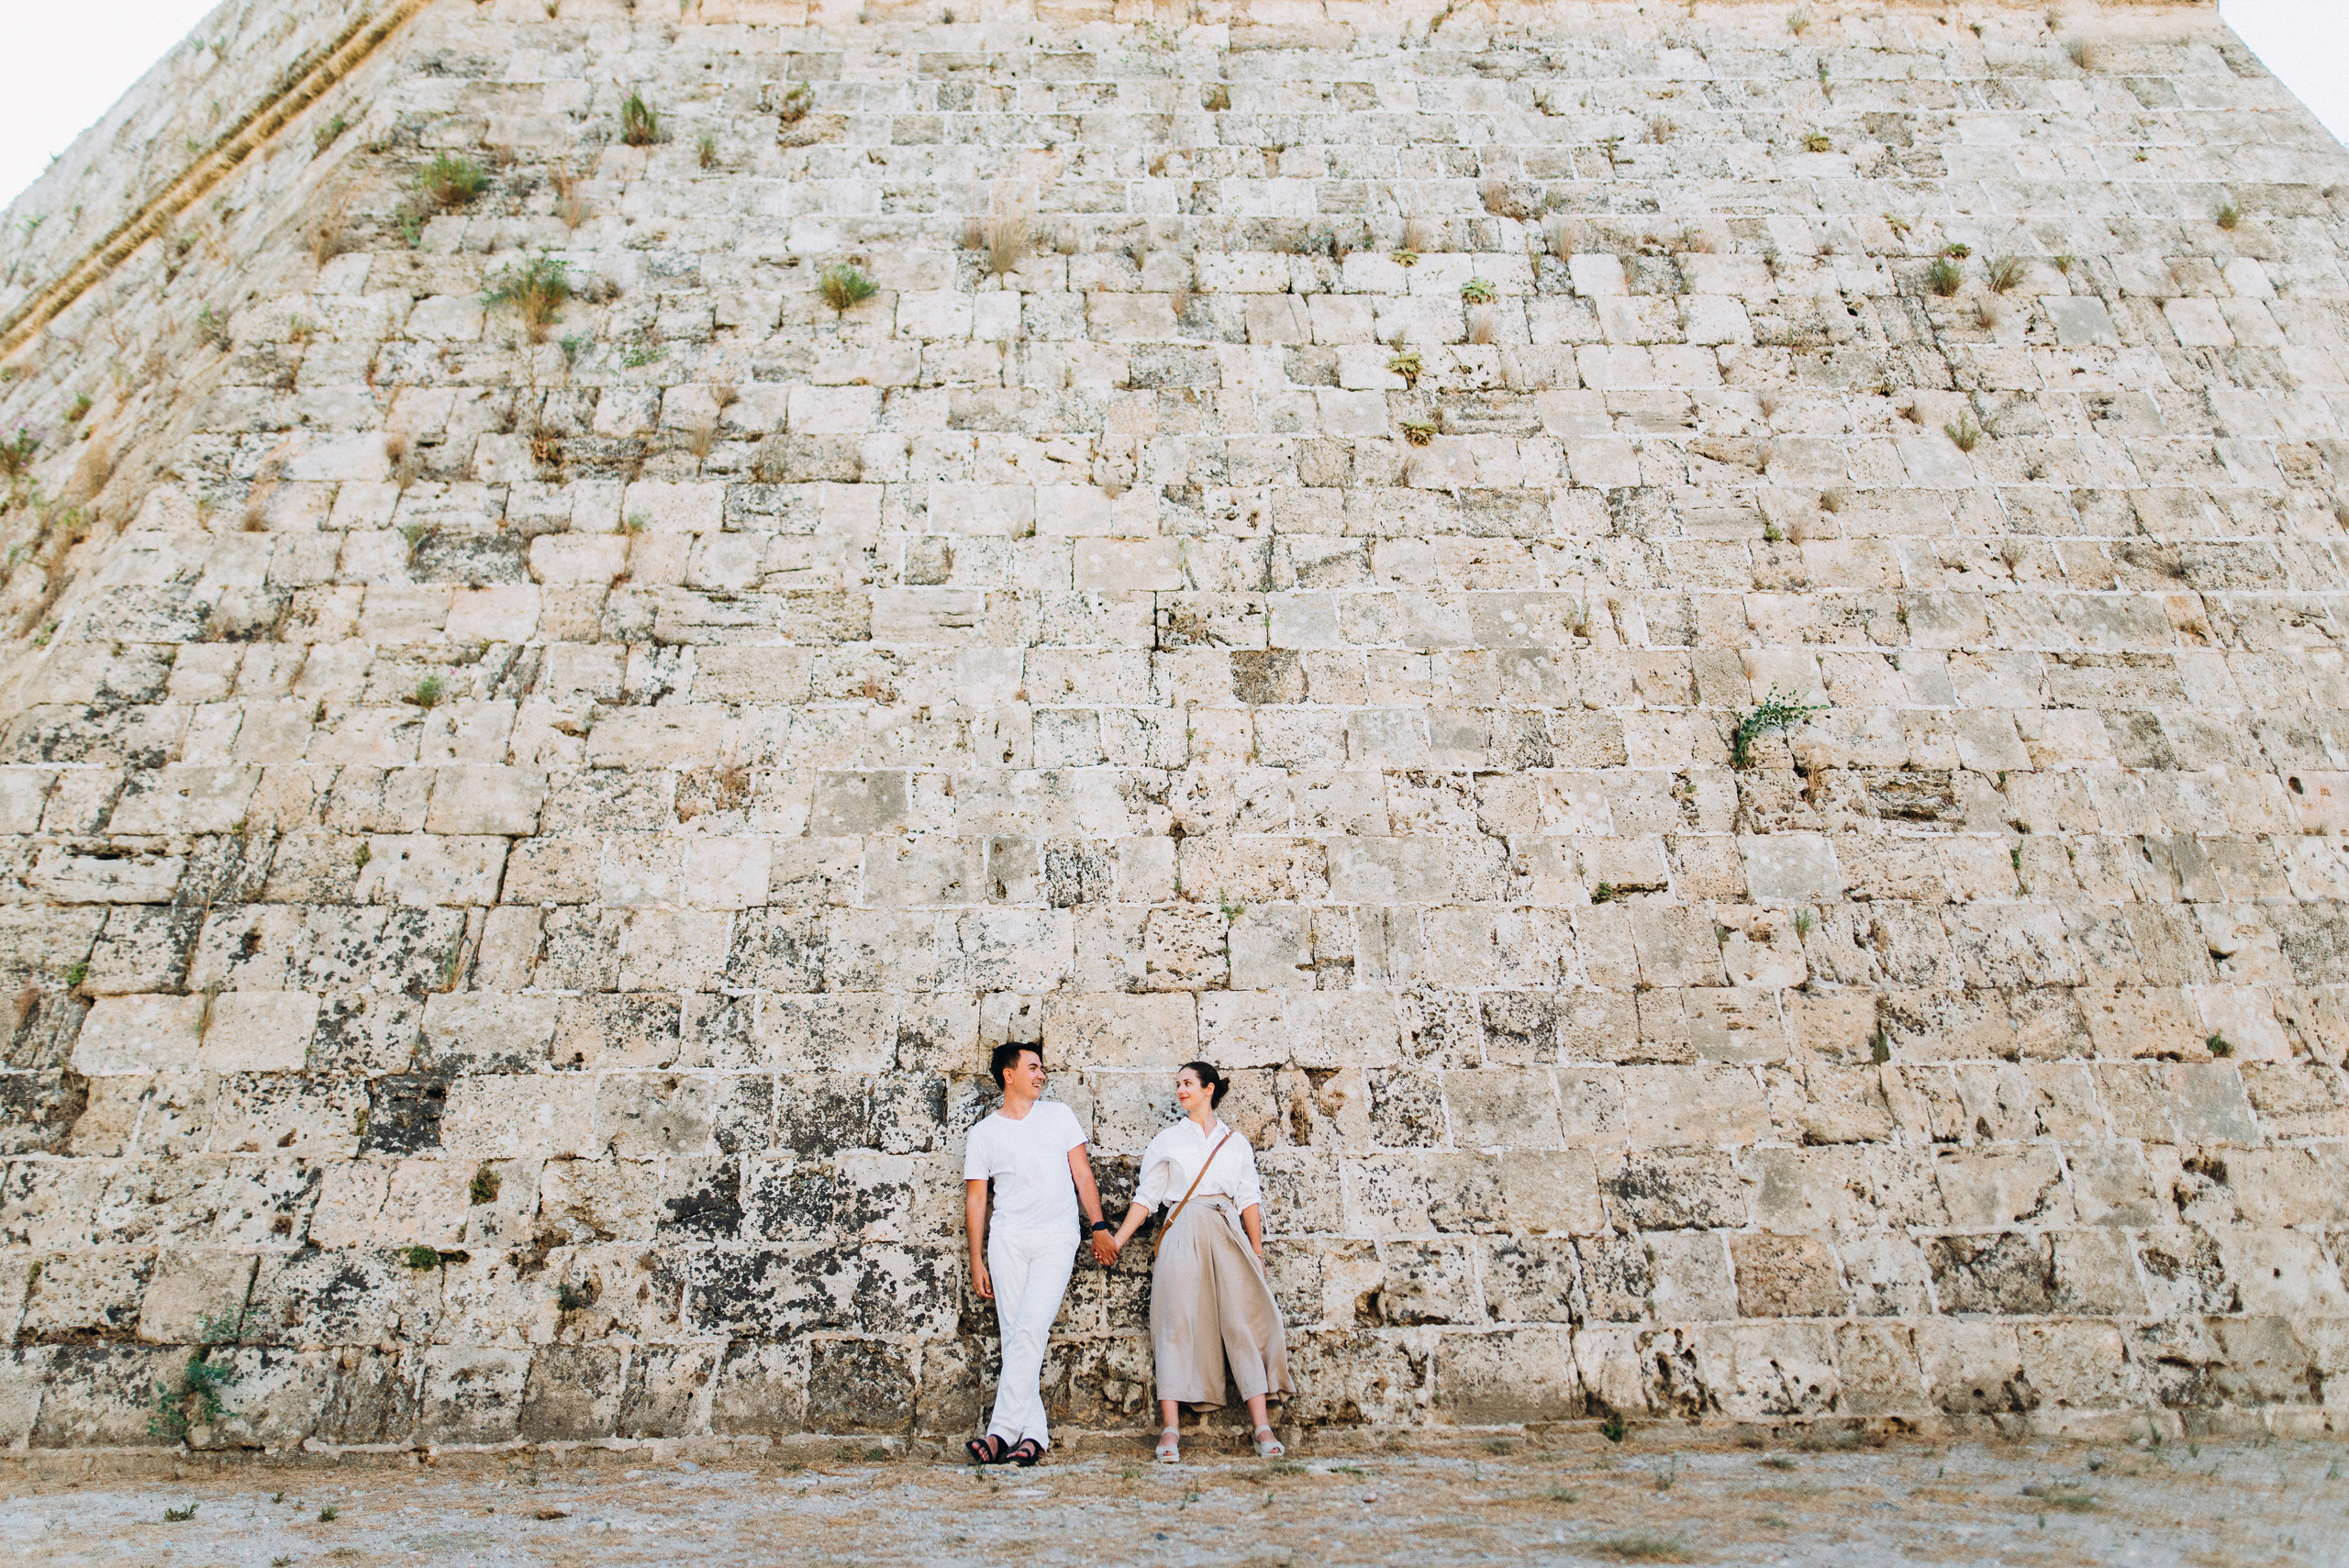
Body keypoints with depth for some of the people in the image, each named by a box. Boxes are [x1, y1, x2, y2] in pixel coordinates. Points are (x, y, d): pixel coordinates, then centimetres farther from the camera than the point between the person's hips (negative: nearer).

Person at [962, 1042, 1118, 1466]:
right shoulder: (983, 1132, 10)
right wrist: (977, 1260, 5)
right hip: (1007, 1238, 1)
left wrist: (1099, 1227, 2)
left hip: (1057, 1238, -1)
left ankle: (1002, 1431, -14)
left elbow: (1082, 1174, 11)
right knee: (1015, 1336, -3)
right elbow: (975, 1198, 11)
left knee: (1030, 1329, -15)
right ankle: (1033, 1433, 3)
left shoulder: (1059, 1115, 12)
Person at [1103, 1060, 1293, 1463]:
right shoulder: (1167, 1141, 13)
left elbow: (1249, 1200, 11)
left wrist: (1257, 1253, 5)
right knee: (1177, 1323, -8)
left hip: (1228, 1235, 0)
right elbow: (1146, 1198, 11)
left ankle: (1262, 1427, -8)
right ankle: (1170, 1428, -7)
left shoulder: (1236, 1142, 15)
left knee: (1244, 1321, -8)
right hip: (1183, 1236, 0)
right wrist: (1117, 1240, 3)